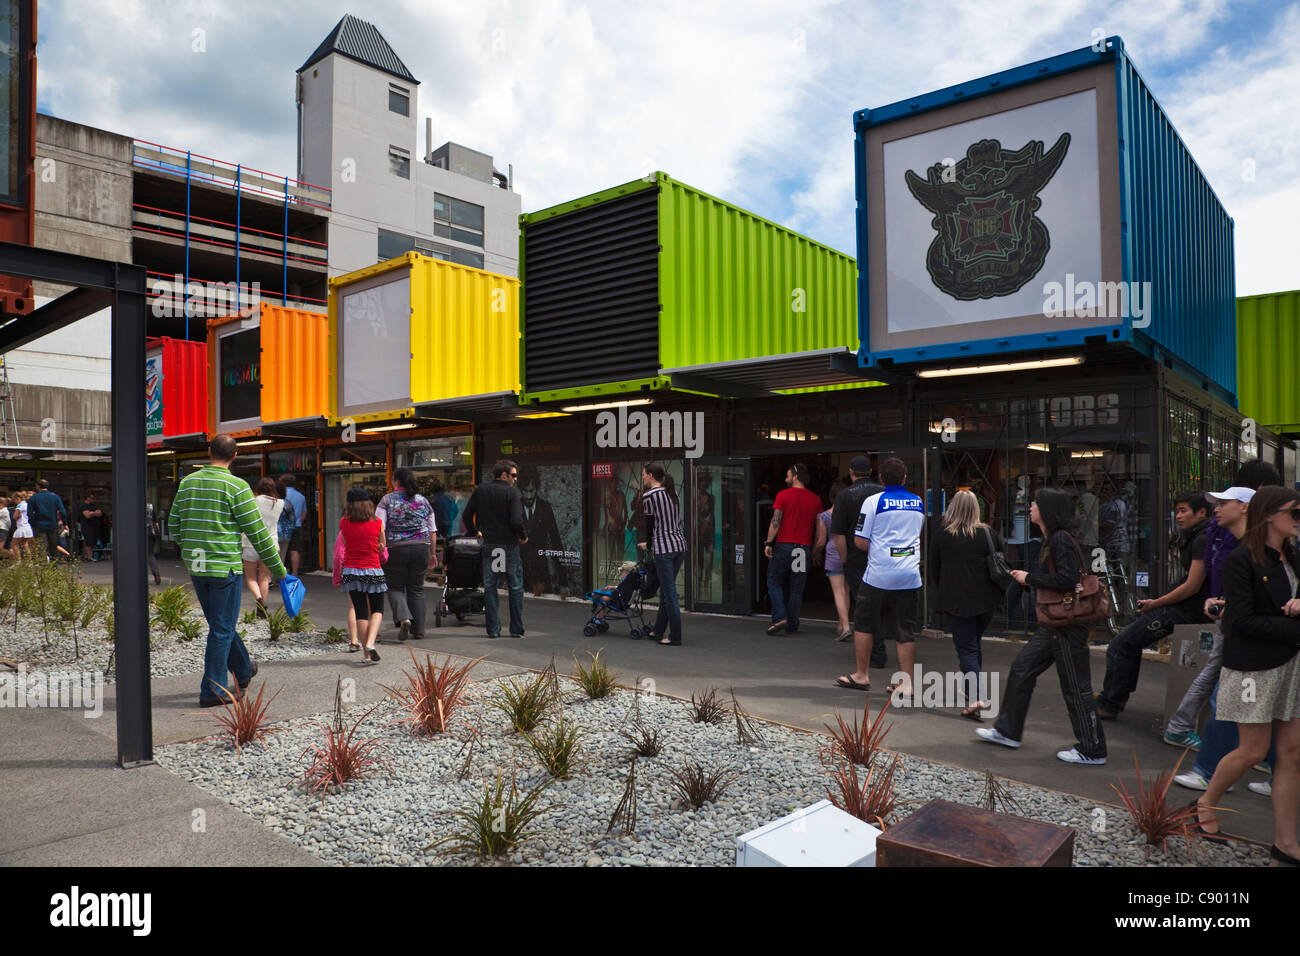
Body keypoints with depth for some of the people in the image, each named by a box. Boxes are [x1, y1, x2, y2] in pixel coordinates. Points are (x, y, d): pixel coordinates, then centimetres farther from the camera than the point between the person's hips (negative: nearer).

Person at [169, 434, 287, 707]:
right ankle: (212, 690, 7)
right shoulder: (236, 486, -13)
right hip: (225, 567, -6)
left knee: (220, 623, 19)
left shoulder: (187, 483, 6)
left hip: (195, 567, 7)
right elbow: (257, 532, -12)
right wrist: (277, 567, -3)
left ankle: (243, 670, 36)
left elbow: (174, 526, 12)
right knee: (222, 629, 2)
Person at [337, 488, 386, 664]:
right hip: (373, 570, -1)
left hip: (351, 570, 1)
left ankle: (366, 653, 9)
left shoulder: (343, 523, -2)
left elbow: (346, 544, 8)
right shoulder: (378, 523, -3)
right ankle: (370, 643, -10)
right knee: (377, 610, 12)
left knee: (360, 610, 8)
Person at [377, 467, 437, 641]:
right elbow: (432, 531, 10)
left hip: (396, 549, -3)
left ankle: (404, 618, -15)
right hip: (421, 548, 3)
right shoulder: (423, 501, 9)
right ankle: (418, 630, 12)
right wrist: (433, 553, 17)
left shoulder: (387, 500, -1)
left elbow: (380, 529, -8)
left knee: (395, 587, 9)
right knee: (416, 589, 11)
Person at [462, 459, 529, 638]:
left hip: (488, 545, 4)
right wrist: (523, 536, 0)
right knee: (515, 587, 7)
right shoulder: (511, 492, -9)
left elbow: (466, 516, 5)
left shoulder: (479, 491, 5)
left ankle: (493, 629, 9)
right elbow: (516, 521, -18)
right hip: (509, 545, -4)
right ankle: (516, 629, 9)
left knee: (489, 587, 9)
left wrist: (476, 532, 21)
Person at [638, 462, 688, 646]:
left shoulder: (649, 496, -8)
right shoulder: (671, 493, 15)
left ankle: (675, 637, 0)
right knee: (666, 589, 16)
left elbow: (650, 525, -4)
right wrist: (650, 542, 24)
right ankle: (659, 631, 25)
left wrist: (647, 545, 14)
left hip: (663, 548, -8)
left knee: (669, 592, -3)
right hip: (680, 544, 8)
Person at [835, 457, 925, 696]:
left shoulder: (873, 501, -7)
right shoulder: (919, 503, 7)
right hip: (910, 576, 4)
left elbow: (860, 541, -9)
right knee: (906, 630, 7)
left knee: (864, 623, 11)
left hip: (879, 575, -4)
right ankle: (906, 682, 9)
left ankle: (861, 675, 19)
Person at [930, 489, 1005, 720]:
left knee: (966, 648, 0)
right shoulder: (988, 533, -1)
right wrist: (998, 592, 19)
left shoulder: (940, 534, -5)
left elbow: (934, 569, 3)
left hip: (956, 599, -3)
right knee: (975, 641, 22)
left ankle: (976, 698, -14)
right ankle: (974, 686, 31)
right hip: (986, 598, 3)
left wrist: (942, 589, 18)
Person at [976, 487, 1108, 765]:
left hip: (1068, 626, -10)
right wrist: (1027, 576, 11)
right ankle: (1008, 731, 24)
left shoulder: (1061, 539, -17)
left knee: (1076, 688, 0)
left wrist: (1030, 577, -17)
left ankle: (1092, 750, 14)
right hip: (1053, 624, 10)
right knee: (1021, 669, 14)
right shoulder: (1051, 539, 13)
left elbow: (1067, 579, -25)